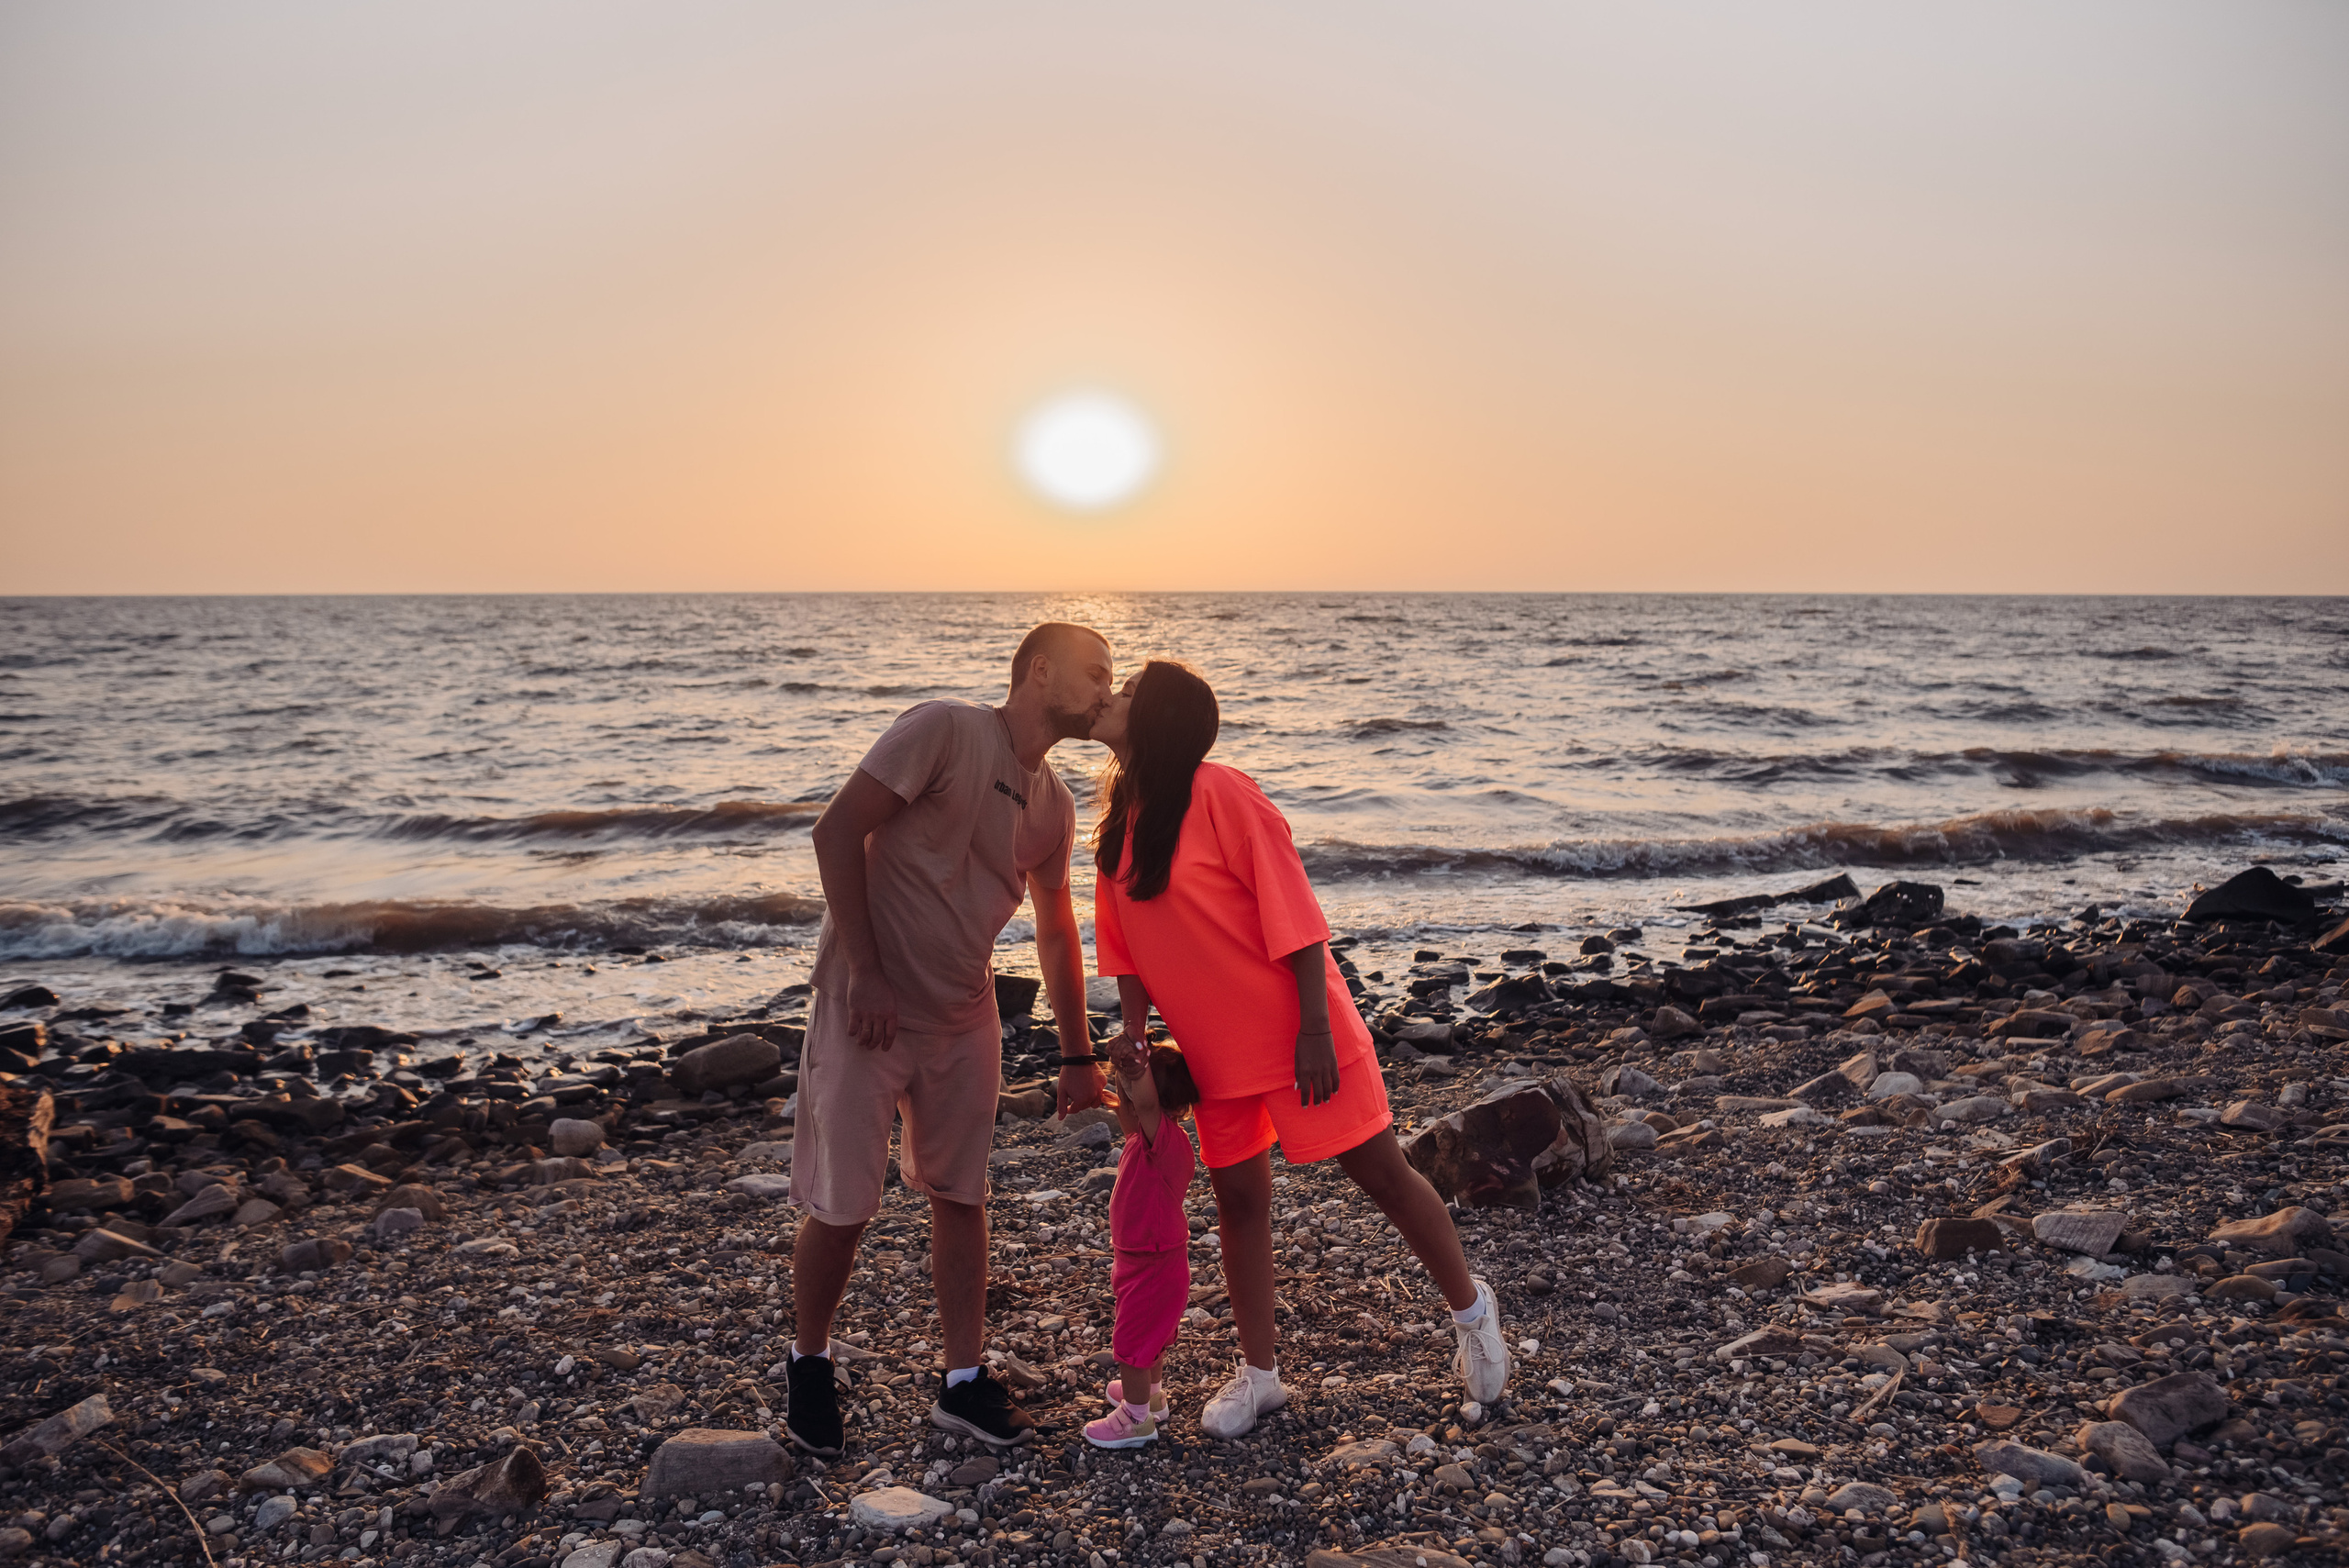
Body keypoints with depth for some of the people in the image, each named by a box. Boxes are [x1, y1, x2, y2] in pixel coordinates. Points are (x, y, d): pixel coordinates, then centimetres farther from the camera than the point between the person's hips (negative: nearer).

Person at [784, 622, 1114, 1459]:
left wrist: (1078, 1056, 17)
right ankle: (809, 1366, 26)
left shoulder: (1053, 805, 7)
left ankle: (963, 1384, 24)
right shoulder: (944, 731, -15)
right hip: (869, 1007, -6)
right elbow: (837, 830, -19)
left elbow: (1056, 929, 17)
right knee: (841, 1208, 1)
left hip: (963, 1019, 7)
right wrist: (865, 974, -20)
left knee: (960, 1196, 11)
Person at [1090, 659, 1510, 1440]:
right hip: (1213, 1049, 7)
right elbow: (1127, 944, 11)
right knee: (1237, 1196, 11)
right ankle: (1258, 1374, 25)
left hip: (1294, 1032, -7)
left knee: (1382, 1173, 4)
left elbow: (1291, 908, -19)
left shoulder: (1219, 793, -18)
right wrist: (1133, 1037, 3)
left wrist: (1313, 1031, -20)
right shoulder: (1118, 818, 5)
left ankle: (1470, 1307, 28)